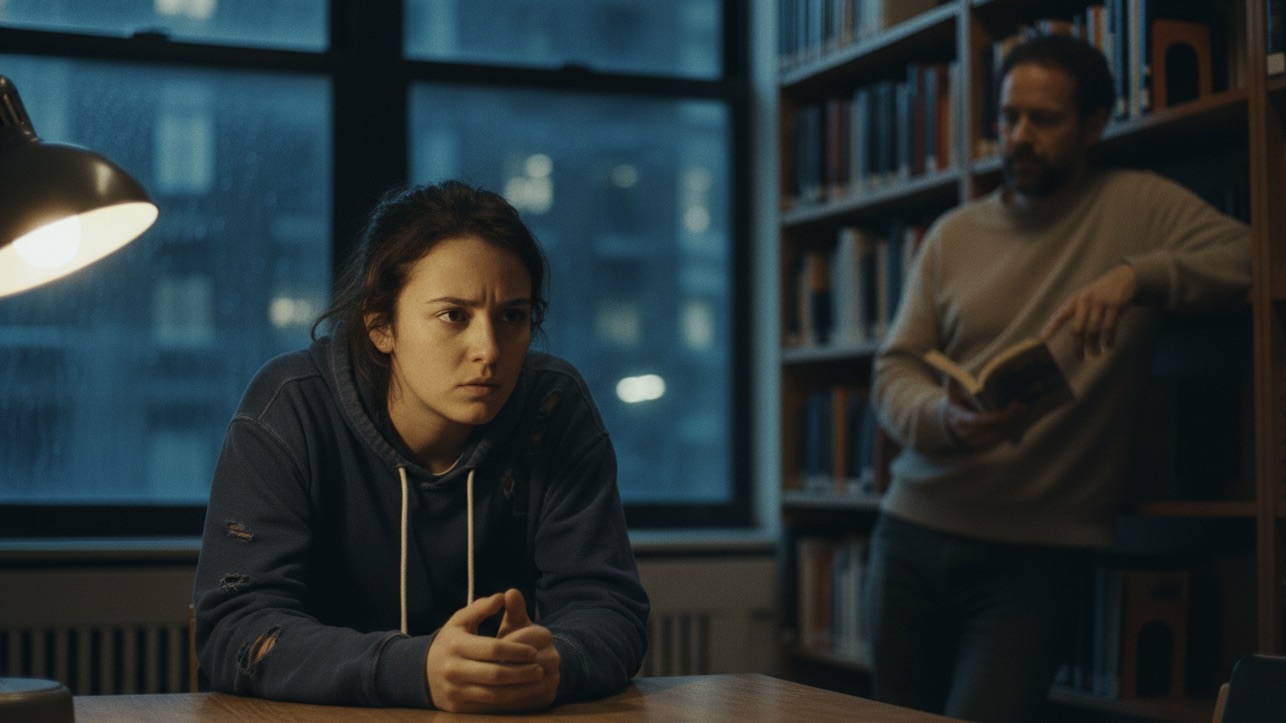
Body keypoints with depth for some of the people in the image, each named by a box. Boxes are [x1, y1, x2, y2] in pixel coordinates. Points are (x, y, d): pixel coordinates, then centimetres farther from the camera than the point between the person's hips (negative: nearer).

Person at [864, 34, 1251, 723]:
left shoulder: (1137, 206, 2)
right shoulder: (954, 234, 10)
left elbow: (1249, 255, -12)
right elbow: (893, 369, 7)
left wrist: (1138, 276, -27)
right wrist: (944, 419, -16)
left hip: (1039, 554, -4)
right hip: (913, 535, 4)